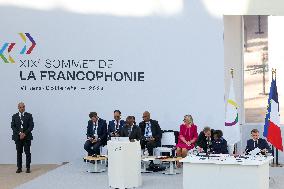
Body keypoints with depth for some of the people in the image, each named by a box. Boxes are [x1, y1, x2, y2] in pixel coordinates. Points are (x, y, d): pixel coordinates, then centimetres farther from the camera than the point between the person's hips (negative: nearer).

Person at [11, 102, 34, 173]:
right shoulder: (14, 116, 8)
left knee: (27, 152, -1)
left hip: (27, 136, -1)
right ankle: (19, 168, 7)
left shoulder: (29, 115, 5)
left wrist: (25, 133, -13)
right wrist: (19, 133, -13)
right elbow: (13, 126, 1)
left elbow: (31, 126, -2)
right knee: (19, 153, 4)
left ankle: (28, 168, 4)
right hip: (18, 137, 1)